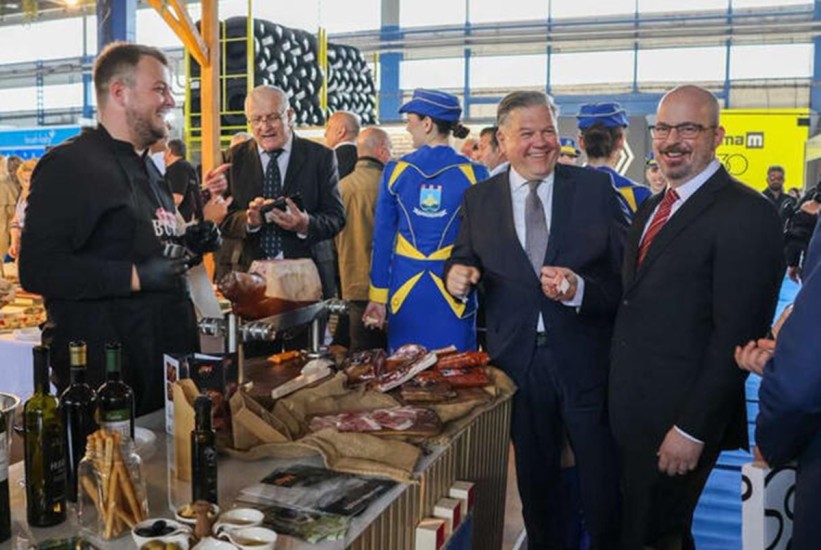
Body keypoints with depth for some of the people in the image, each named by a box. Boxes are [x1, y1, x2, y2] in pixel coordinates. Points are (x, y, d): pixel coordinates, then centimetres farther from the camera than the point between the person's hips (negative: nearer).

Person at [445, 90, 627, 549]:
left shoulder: (597, 187, -4)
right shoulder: (478, 199, 3)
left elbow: (627, 271, -8)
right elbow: (467, 262, 9)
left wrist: (581, 289, -26)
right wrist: (458, 274, -13)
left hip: (586, 360, -2)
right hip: (517, 360, 2)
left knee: (603, 482, 11)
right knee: (534, 477, 21)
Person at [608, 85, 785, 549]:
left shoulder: (746, 214, -16)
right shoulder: (652, 209, 12)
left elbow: (736, 336, -20)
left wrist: (694, 429, -20)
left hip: (678, 419, -8)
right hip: (631, 409, 8)